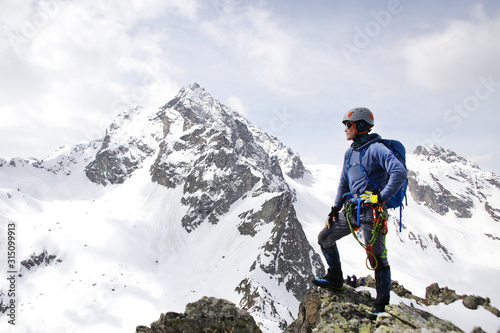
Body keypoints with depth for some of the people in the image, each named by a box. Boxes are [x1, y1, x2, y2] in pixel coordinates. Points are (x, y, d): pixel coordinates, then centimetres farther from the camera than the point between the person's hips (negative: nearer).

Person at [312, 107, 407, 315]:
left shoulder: (376, 149, -12)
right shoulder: (350, 153, 14)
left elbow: (400, 172, -24)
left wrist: (381, 197, -21)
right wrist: (336, 208, 17)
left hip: (371, 212, -9)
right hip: (351, 210, 9)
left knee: (377, 258, -2)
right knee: (325, 238, 14)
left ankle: (382, 304, 13)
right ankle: (335, 278, 30)